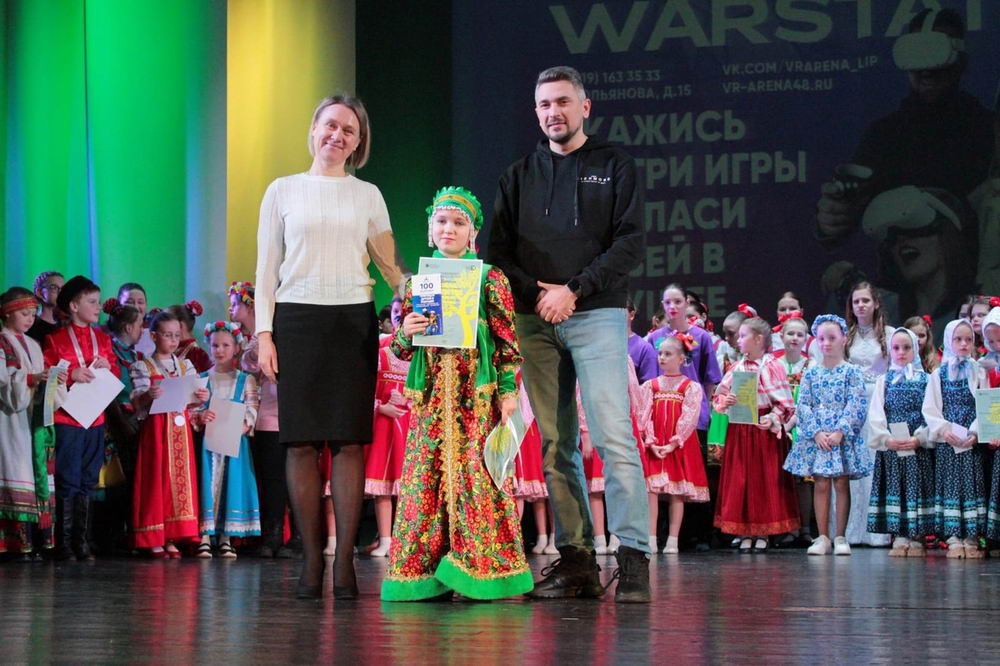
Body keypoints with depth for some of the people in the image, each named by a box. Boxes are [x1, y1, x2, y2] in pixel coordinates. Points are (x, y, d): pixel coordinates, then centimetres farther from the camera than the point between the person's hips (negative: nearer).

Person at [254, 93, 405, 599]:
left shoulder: (367, 195, 13)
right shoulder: (283, 191, 10)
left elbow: (390, 264, 14)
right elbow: (267, 268, 8)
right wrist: (264, 333, -1)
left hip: (353, 321, 1)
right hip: (297, 320, -1)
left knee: (350, 440, -5)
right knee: (301, 442, -3)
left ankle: (344, 561, -3)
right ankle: (311, 561, 1)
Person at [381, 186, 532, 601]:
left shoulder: (490, 279, 3)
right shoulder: (417, 282, 12)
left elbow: (507, 340, 0)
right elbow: (402, 350, 14)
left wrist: (509, 390, -6)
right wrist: (405, 333, -8)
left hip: (478, 393, -3)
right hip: (431, 394, 3)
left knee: (476, 472, -6)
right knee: (426, 474, 1)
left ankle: (479, 567, 0)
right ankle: (425, 570, 6)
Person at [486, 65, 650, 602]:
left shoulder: (614, 166, 9)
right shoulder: (519, 176, 19)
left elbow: (631, 241, -2)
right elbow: (498, 248, 12)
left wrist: (574, 290, -10)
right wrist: (533, 292, -6)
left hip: (596, 316, -4)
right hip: (534, 321, 4)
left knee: (613, 434, -14)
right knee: (554, 444, 1)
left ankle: (633, 558, -14)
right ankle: (576, 559, 4)